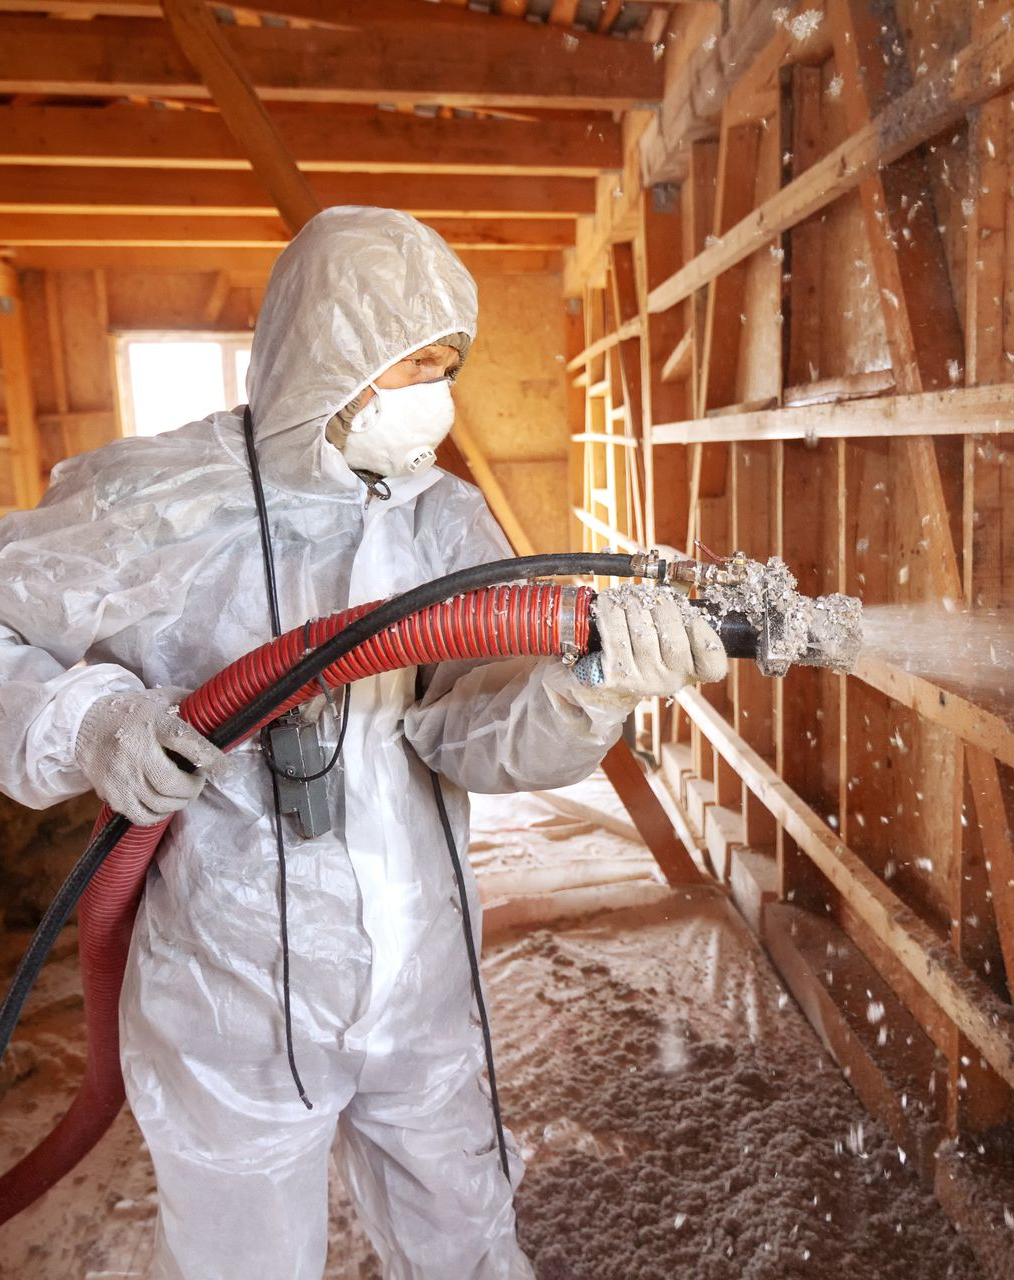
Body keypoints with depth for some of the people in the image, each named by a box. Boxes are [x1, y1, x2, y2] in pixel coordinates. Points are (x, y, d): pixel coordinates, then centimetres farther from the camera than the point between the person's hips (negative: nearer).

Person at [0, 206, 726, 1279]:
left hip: (420, 990, 4)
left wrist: (587, 674, -33)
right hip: (236, 1007, -3)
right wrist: (86, 724, -20)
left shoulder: (447, 520, -2)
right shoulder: (157, 504, -13)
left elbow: (468, 722, -13)